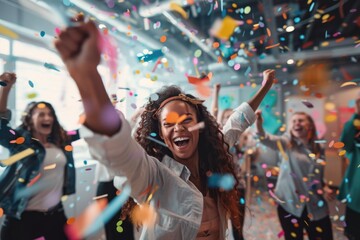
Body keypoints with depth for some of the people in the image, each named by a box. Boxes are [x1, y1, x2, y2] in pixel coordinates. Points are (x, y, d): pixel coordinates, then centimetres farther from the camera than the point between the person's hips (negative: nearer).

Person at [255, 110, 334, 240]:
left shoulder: (319, 149, 5)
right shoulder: (286, 143, -6)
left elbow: (318, 176, 18)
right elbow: (267, 140, -29)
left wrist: (324, 188, -2)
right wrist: (259, 126, -49)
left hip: (317, 207, 3)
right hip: (290, 204, -3)